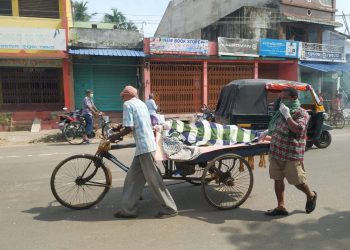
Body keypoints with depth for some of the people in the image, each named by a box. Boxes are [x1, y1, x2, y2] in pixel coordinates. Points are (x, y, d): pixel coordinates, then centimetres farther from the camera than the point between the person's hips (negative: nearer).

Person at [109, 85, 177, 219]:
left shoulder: (128, 104, -6)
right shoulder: (141, 103, 18)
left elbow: (129, 128, -14)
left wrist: (116, 136, 2)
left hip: (144, 146, -9)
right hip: (147, 144, 9)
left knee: (153, 179, -1)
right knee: (132, 178, 12)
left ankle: (170, 208, 9)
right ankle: (128, 209, 19)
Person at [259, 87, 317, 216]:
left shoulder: (301, 113, -11)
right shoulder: (282, 111, 13)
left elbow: (298, 129, -30)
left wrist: (287, 115, -25)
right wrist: (267, 132, 23)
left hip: (292, 155, -7)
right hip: (276, 152, 7)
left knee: (298, 181, 7)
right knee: (278, 179, 9)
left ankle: (311, 196, 38)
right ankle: (280, 207, 19)